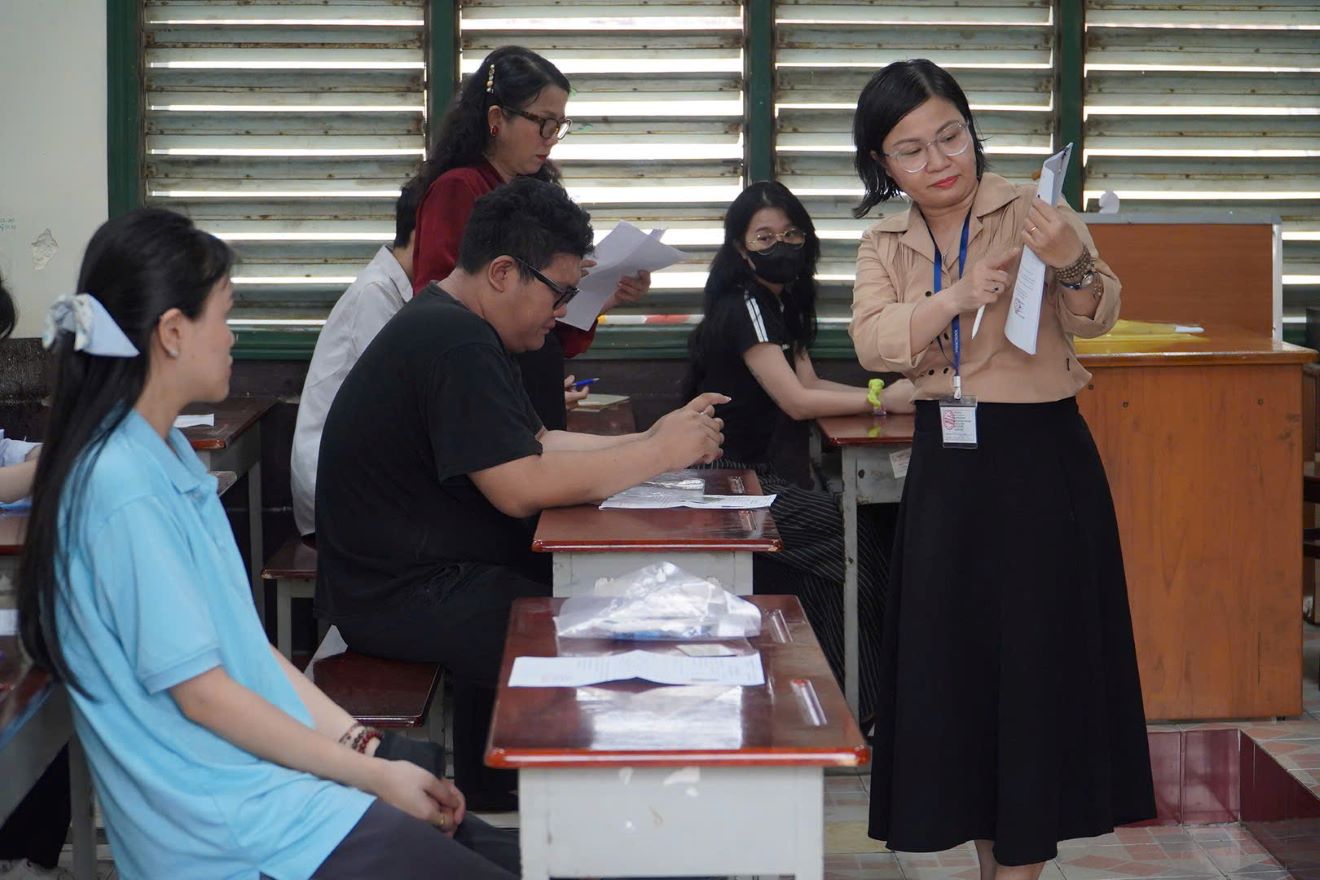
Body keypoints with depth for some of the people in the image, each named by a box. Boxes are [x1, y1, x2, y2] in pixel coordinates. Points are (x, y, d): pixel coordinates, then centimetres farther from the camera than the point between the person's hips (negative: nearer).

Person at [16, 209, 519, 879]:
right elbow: (201, 692, -17)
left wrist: (359, 741, 4)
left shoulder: (168, 455, 11)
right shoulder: (122, 489, -19)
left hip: (276, 767, 9)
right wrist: (371, 773, -10)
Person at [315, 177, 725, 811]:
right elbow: (522, 488, -26)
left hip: (428, 566, 11)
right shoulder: (453, 343, -21)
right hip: (401, 594, -11)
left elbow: (537, 445, 17)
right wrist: (659, 455, -17)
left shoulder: (453, 327, 14)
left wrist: (650, 440, 6)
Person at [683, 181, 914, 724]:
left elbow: (808, 383, 7)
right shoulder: (743, 308, -16)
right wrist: (881, 401, -19)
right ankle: (855, 705, -11)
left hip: (761, 475, 9)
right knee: (856, 544, -19)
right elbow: (796, 401, -21)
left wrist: (884, 393, -10)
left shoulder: (779, 302, 13)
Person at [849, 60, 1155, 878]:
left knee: (1036, 662, -2)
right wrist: (955, 298, -29)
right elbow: (872, 342, -11)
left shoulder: (1031, 210, -7)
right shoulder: (885, 244, 6)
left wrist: (1071, 264, -40)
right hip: (944, 464, 5)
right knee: (953, 663, 9)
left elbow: (1096, 318, -19)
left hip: (1039, 459, -5)